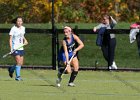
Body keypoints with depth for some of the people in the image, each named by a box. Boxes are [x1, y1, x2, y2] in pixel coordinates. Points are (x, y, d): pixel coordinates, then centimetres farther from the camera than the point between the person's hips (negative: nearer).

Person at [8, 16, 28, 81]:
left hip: (21, 48, 6)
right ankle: (17, 76, -7)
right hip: (15, 48, -6)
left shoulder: (23, 28, 8)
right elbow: (10, 39, -11)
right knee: (18, 62, -15)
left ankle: (11, 69, 33)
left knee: (21, 63, 7)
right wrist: (11, 48, -21)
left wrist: (25, 40, 5)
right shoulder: (13, 29, -10)